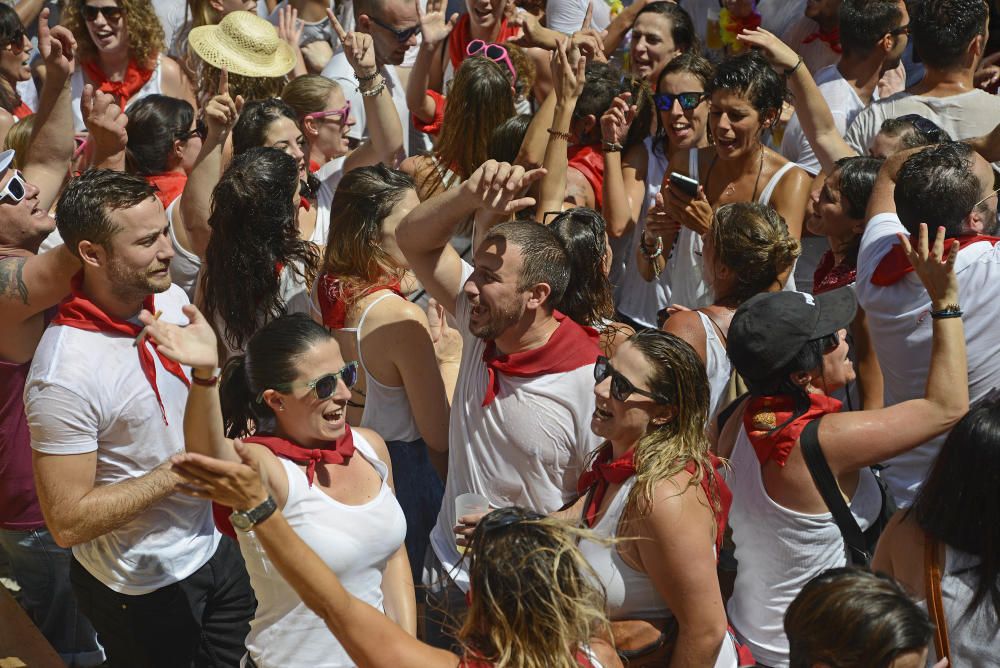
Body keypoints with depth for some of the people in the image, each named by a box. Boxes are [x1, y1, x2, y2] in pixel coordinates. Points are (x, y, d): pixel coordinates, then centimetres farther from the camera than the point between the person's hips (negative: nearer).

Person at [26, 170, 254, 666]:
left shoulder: (171, 300, -6)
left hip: (211, 545, 7)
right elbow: (68, 521, -26)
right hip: (142, 589, -7)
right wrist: (178, 471, -24)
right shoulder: (65, 373, -29)